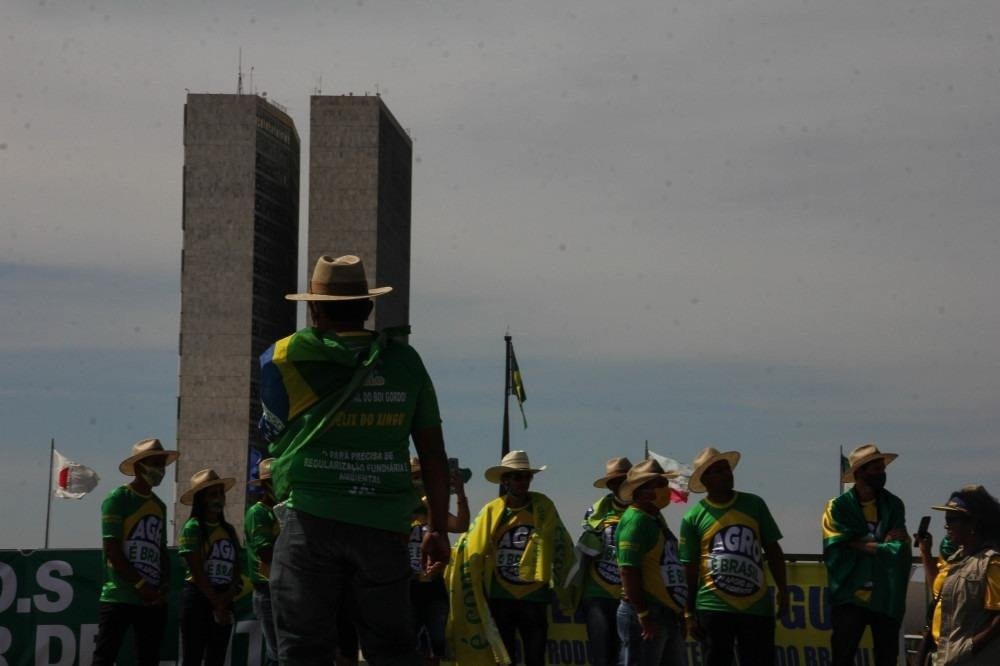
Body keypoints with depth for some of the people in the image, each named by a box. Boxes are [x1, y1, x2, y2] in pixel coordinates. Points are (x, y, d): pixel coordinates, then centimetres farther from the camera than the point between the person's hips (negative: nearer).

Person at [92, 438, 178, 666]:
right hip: (119, 598, -7)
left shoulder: (159, 506, 16)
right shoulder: (117, 499, -5)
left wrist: (165, 585, 1)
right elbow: (112, 551, -11)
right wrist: (141, 585, -15)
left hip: (153, 600, 7)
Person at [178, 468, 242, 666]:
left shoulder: (229, 530, 13)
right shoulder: (193, 527, -7)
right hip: (198, 598, -7)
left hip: (224, 602, 7)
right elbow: (197, 571, -12)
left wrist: (227, 597, -9)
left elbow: (236, 569, 9)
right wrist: (216, 604, -13)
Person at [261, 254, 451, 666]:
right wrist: (439, 528, 13)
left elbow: (273, 436, 12)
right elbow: (433, 453, 9)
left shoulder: (285, 358, 2)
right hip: (384, 524, 2)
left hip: (310, 519, -2)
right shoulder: (405, 361, 8)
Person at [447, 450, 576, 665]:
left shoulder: (543, 507, -1)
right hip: (500, 598, 0)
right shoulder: (492, 511, -1)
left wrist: (561, 588, 4)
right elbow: (469, 549, 3)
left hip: (534, 598, 0)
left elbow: (561, 547, 3)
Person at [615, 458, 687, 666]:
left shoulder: (656, 519, 18)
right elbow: (629, 571, -21)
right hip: (645, 615, -10)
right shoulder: (635, 520, -13)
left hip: (669, 614, 10)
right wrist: (644, 615, -23)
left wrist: (679, 612, 24)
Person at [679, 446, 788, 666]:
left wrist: (782, 588, 2)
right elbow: (689, 569, 1)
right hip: (714, 608, -2)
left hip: (757, 607, 2)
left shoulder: (754, 504, 7)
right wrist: (689, 613, -1)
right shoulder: (693, 517, -1)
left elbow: (772, 550, 11)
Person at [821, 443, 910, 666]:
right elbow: (835, 552, -13)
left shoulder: (893, 505, 6)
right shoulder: (838, 507, -2)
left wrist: (860, 544, -11)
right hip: (850, 597, -3)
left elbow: (900, 550, -5)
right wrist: (881, 544, -8)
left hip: (887, 598, 3)